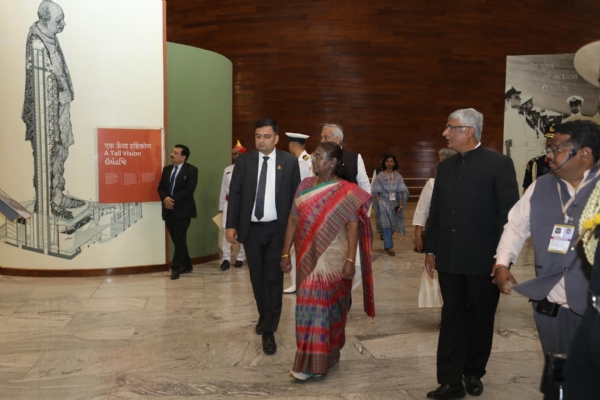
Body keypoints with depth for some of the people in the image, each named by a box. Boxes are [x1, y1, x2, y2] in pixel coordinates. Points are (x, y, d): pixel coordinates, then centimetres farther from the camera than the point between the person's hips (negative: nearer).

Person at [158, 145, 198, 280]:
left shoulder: (191, 170, -4)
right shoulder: (166, 169, 14)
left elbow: (189, 190, -14)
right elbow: (161, 187, 8)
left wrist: (173, 200, -18)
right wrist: (165, 199, -12)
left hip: (182, 210, -6)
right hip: (169, 210, 6)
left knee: (180, 240, -4)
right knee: (177, 240, 10)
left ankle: (175, 268, 2)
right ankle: (186, 265, 22)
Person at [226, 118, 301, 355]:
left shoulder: (289, 161, -1)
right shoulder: (244, 161, 2)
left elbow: (295, 196, 1)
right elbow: (234, 193, 1)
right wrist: (230, 225, -5)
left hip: (277, 229, -2)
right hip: (251, 229, 2)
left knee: (273, 279, -1)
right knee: (257, 278, 14)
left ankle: (269, 331, 7)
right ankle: (264, 316, 36)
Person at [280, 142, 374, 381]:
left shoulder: (347, 192, -7)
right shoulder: (305, 185, 6)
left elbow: (353, 227, -10)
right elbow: (293, 221, 6)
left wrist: (350, 260, -17)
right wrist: (285, 253, 4)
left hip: (332, 258, -5)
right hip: (308, 257, 5)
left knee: (322, 304, -2)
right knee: (310, 304, 9)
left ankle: (312, 363, 6)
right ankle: (321, 356, 25)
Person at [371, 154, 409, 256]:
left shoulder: (398, 177, 3)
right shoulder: (379, 176, -2)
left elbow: (401, 192, 0)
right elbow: (375, 191, -2)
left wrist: (400, 205, -7)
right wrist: (379, 203, -12)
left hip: (394, 204, 3)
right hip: (384, 204, -2)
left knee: (393, 225, 10)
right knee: (387, 225, -5)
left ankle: (386, 244, 30)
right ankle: (389, 247, 0)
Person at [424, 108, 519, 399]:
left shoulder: (499, 164, -7)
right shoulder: (445, 166, 9)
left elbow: (509, 213, -9)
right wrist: (431, 250, 9)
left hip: (484, 260, -4)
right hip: (450, 259, 4)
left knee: (480, 319, 14)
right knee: (452, 318, 7)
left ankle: (473, 372, 34)